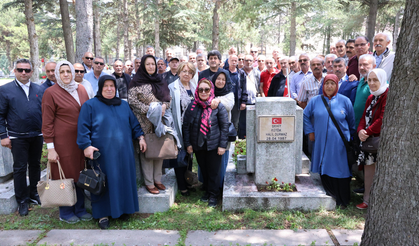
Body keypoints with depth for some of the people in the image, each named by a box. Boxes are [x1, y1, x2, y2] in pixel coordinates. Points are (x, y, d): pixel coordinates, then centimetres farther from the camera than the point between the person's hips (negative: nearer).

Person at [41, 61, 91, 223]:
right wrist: (50, 147, -11)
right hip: (62, 141, -5)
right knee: (65, 175, 5)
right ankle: (65, 213, 22)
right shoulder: (51, 92, -6)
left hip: (81, 140, 5)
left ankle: (79, 209, 27)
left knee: (80, 174, 11)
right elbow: (47, 123, -7)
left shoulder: (81, 89, 8)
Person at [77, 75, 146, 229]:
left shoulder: (124, 105, 15)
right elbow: (83, 128, -3)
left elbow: (134, 124, 19)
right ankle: (103, 214, 15)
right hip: (102, 153, -4)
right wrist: (86, 146, -13)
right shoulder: (90, 105, 1)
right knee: (104, 182, 2)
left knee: (124, 180, 8)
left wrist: (140, 137, 9)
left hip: (123, 152, 4)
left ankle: (123, 209, 24)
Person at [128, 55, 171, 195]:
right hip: (145, 123, -5)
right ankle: (149, 183, 7)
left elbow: (168, 98, 15)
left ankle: (157, 179, 20)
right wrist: (149, 109, -18)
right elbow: (132, 101, -9)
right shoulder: (137, 82, -3)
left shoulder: (159, 82, 13)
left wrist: (164, 106, -7)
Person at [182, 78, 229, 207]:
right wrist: (187, 144, 1)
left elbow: (224, 127, -5)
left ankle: (213, 195, 20)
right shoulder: (192, 106, 2)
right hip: (198, 145, 3)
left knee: (213, 171, 5)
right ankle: (207, 191, 33)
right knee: (203, 170, 15)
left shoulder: (218, 106, -6)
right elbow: (186, 126, 5)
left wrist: (222, 145, -8)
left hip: (213, 145, -3)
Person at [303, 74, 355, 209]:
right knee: (325, 170, 4)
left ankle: (342, 200, 17)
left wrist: (350, 135, 17)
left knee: (340, 171, 2)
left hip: (339, 143, -1)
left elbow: (351, 121, 13)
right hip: (321, 142, 2)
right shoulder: (315, 100, 4)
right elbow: (305, 115, 15)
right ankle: (330, 196, 19)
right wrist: (310, 131, 8)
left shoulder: (344, 101, 2)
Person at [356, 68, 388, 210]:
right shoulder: (371, 98, 16)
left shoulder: (388, 95, -11)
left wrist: (368, 132, -15)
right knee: (368, 166, 10)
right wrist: (360, 130, -6)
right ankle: (367, 200, 21)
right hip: (368, 139, 8)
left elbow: (383, 119, -19)